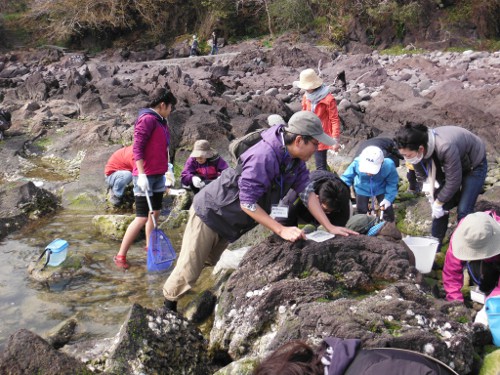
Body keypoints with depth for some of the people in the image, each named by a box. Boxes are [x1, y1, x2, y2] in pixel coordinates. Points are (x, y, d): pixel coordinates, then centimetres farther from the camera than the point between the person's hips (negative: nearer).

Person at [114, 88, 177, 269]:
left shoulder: (161, 121, 13)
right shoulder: (147, 119, -15)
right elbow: (137, 148, -20)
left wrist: (165, 173, 22)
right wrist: (142, 175, -25)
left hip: (158, 176, 9)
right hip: (145, 176, -9)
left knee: (155, 213, 14)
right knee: (142, 218, -6)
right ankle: (120, 255, 3)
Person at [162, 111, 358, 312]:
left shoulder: (295, 159, -8)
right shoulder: (263, 156, -35)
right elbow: (247, 203, -32)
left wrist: (329, 227, -11)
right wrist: (281, 230, -31)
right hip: (210, 212, -8)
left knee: (214, 265, 19)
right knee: (189, 270, -2)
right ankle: (168, 306, 18)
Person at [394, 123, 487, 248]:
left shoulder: (445, 147, -44)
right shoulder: (415, 151, -23)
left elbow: (453, 181, -32)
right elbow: (422, 175, -5)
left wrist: (438, 202, -20)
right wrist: (434, 201, -13)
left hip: (474, 165, -6)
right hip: (449, 165, 6)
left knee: (463, 211, -13)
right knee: (442, 208, 0)